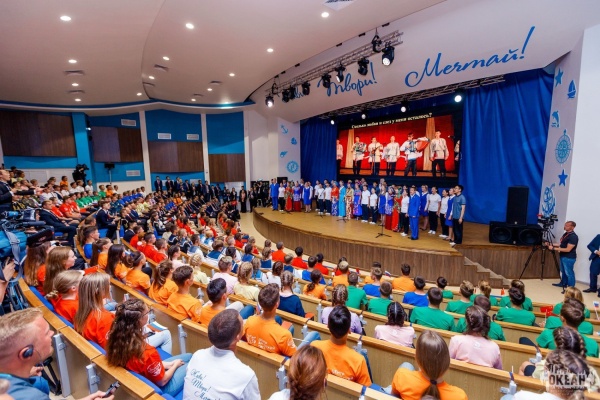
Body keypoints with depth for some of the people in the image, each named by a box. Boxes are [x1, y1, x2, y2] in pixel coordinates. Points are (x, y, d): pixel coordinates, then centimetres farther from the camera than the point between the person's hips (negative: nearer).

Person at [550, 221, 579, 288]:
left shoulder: (573, 237, -21)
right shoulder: (566, 234, 7)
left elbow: (568, 249, -23)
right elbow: (561, 244, 18)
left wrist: (554, 248, -24)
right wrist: (552, 244, 5)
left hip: (569, 258, -9)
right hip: (563, 256, 9)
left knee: (569, 273, 0)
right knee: (563, 271, 20)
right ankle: (563, 283, 33)